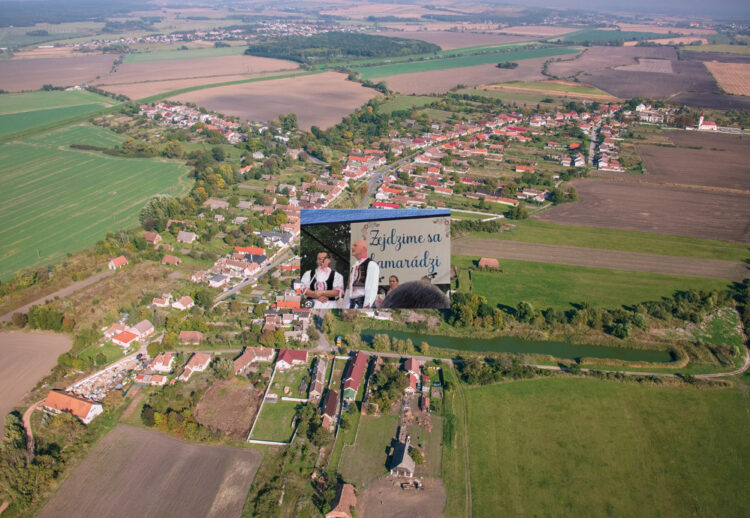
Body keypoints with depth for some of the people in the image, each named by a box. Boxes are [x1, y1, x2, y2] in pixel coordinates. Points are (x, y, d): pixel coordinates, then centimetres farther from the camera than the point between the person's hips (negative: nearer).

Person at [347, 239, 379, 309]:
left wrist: (367, 305, -25)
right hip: (352, 303, 8)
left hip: (363, 303, -8)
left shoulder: (371, 264, -6)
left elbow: (372, 287, -17)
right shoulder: (354, 266, 20)